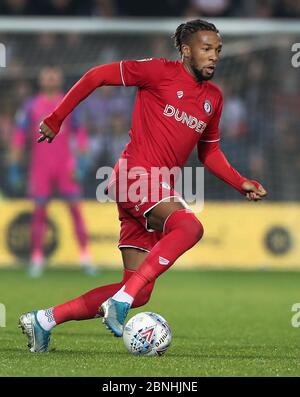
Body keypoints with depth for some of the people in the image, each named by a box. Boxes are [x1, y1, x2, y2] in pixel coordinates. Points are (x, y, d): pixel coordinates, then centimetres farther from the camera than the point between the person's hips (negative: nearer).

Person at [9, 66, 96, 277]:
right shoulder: (31, 106, 5)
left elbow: (80, 133, 7)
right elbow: (19, 135, 7)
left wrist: (81, 160, -4)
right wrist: (14, 166, 2)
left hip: (65, 165, 0)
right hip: (40, 167, 0)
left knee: (75, 207, -5)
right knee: (39, 210, 2)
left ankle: (85, 256, -3)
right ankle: (37, 258, 8)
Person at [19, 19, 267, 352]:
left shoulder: (213, 98, 17)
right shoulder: (160, 72, -4)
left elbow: (209, 152, 27)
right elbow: (98, 75, -2)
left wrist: (242, 184, 12)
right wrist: (56, 119, -4)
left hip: (158, 190, 8)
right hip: (136, 174, -8)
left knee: (139, 292, 1)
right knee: (189, 226, -34)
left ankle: (43, 320, 10)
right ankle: (120, 301, -32)